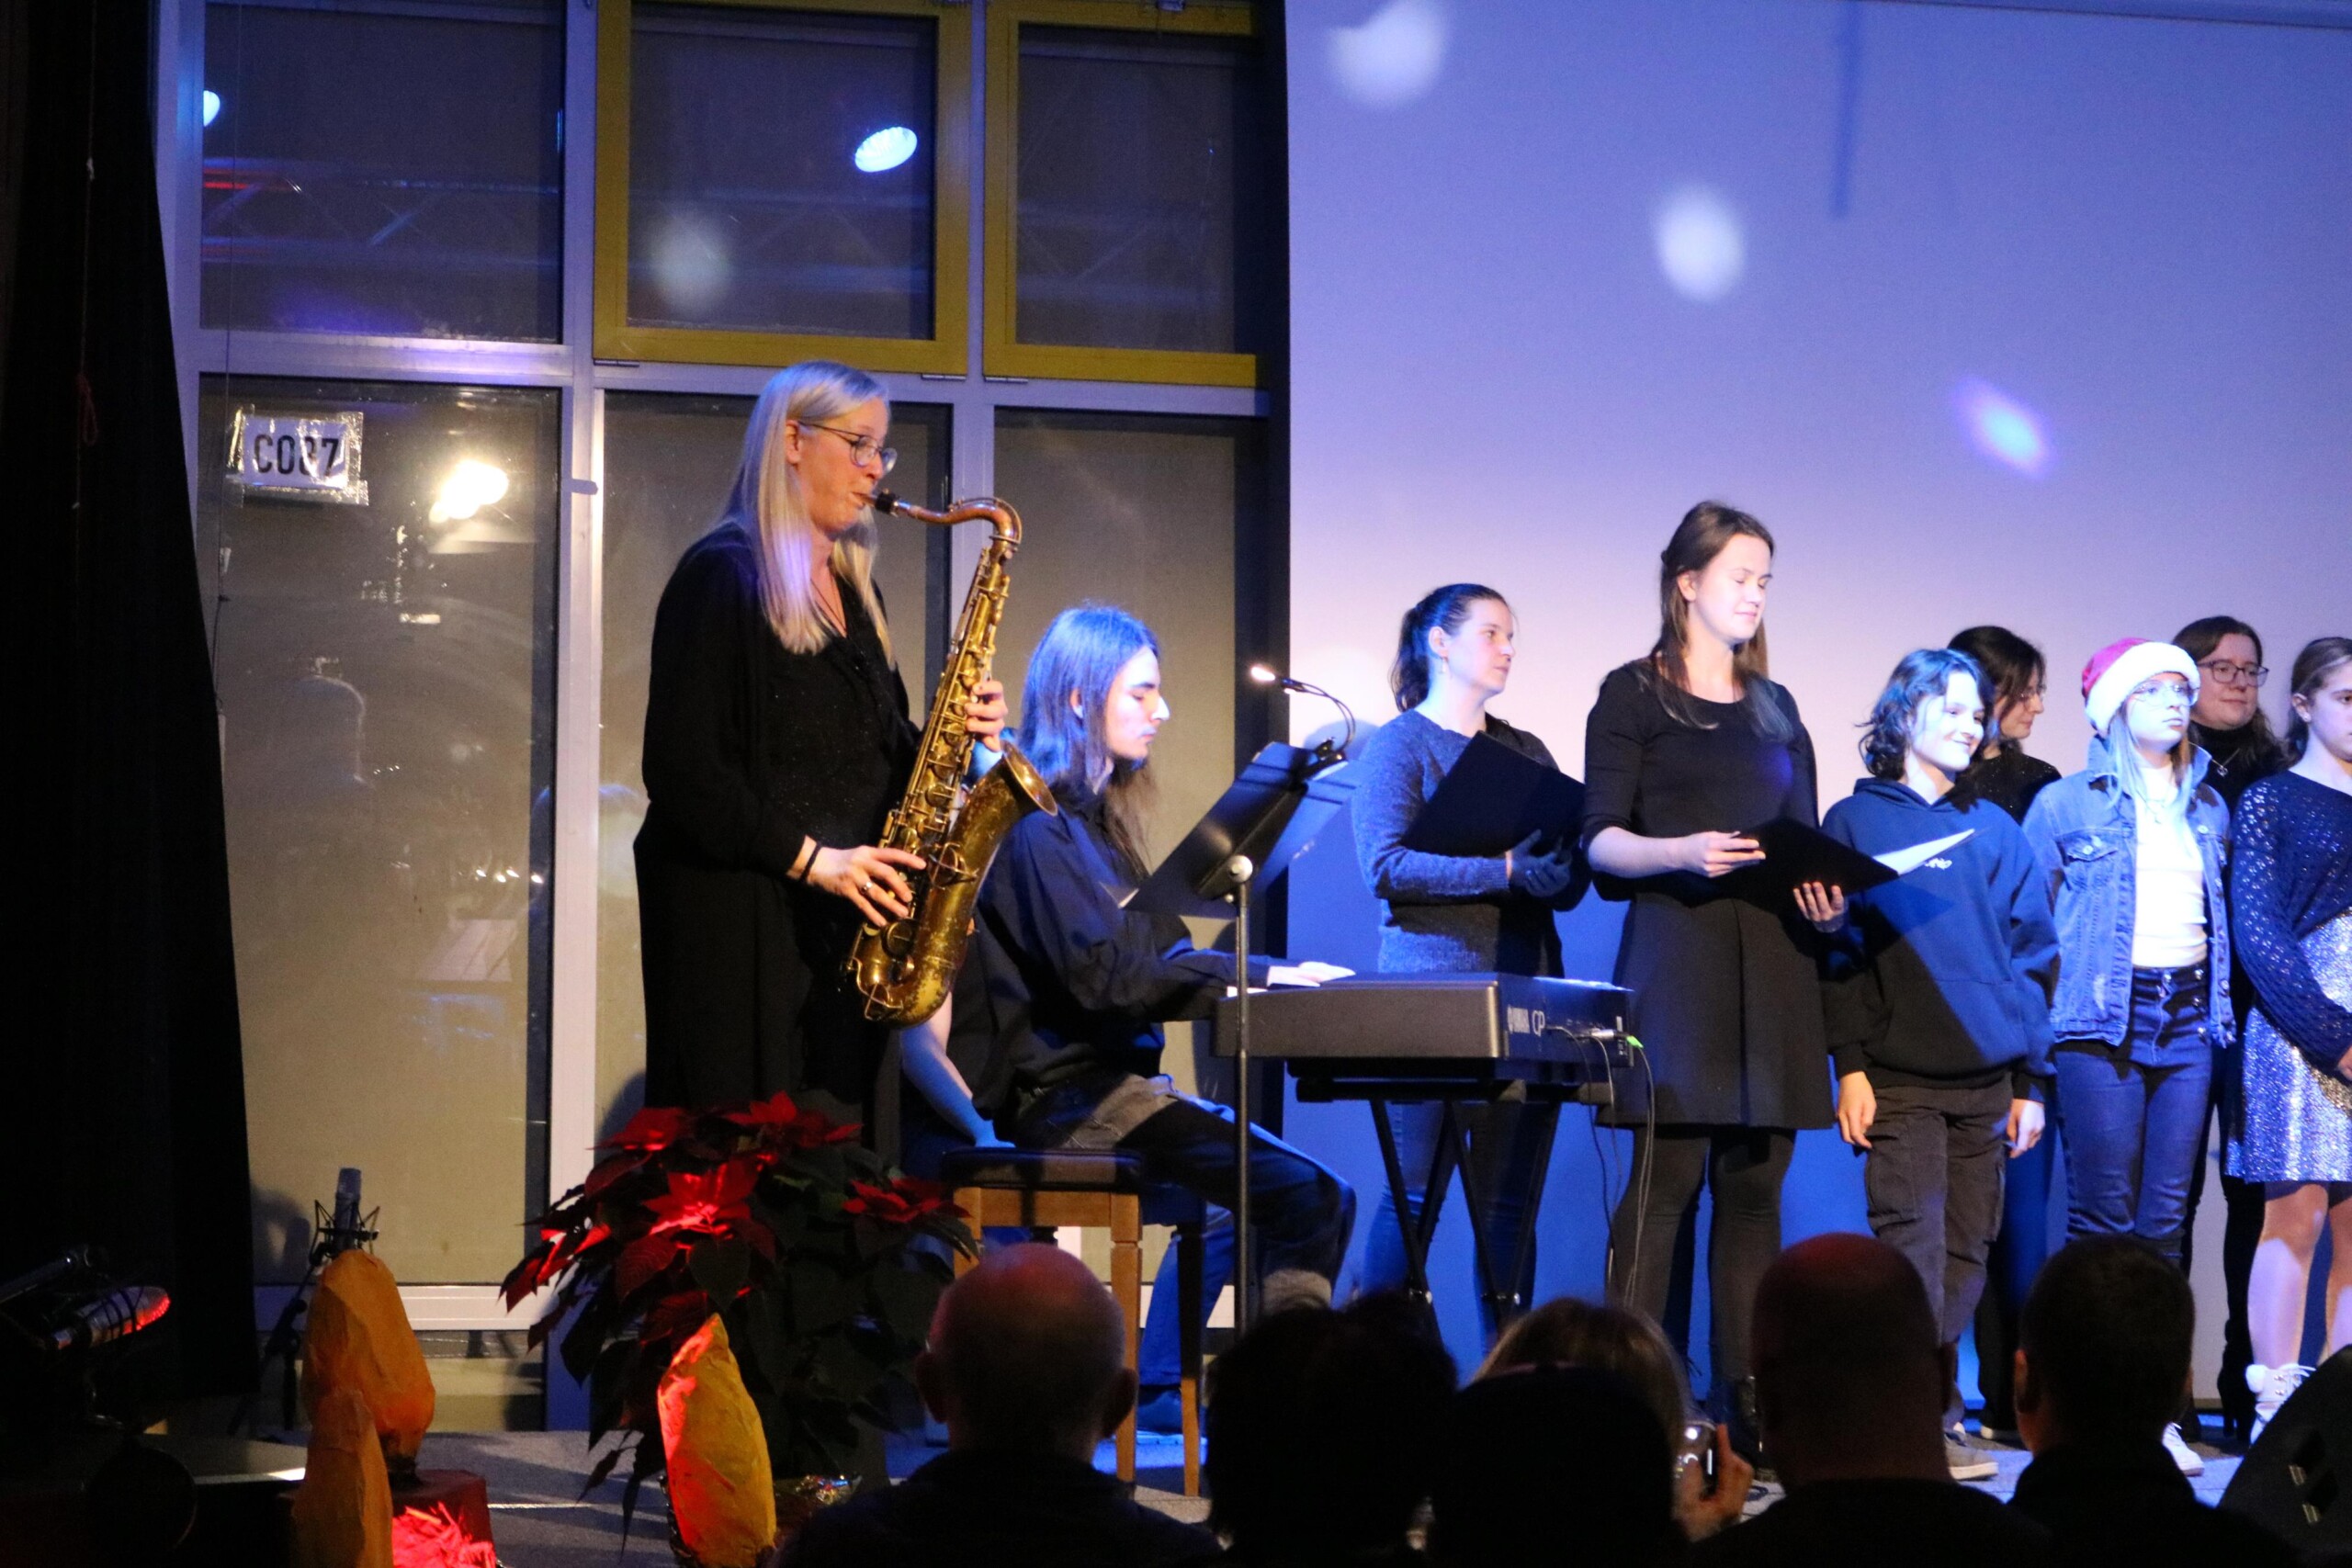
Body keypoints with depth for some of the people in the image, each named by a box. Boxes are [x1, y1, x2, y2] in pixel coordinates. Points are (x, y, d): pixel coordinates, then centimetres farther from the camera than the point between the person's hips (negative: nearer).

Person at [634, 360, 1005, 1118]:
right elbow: (682, 769, -13)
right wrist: (812, 859, -18)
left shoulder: (852, 588, 19)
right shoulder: (723, 575, -7)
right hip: (738, 924, -8)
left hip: (845, 925, 8)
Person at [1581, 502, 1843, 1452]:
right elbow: (1601, 839, -3)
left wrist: (1825, 892, -1)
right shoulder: (1634, 696, 4)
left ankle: (1745, 1403, 4)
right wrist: (1681, 852, -20)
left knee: (1755, 1180, 2)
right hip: (1675, 954, -5)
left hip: (1772, 960, 5)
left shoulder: (1775, 709, 20)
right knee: (1666, 1175, -11)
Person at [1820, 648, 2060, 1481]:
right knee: (1913, 1241, -11)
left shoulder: (1994, 831, 15)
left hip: (1986, 1081, 4)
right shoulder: (1857, 822, 6)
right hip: (1900, 1077, -4)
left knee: (1964, 1252, 3)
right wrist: (1850, 1065, -9)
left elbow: (2032, 956, 14)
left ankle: (1936, 1415, 9)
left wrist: (2031, 1080, 9)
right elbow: (1839, 951, 0)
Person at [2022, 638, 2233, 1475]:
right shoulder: (2067, 803, 3)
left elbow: (2226, 916, 20)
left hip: (2188, 1025, 4)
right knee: (2103, 1216, -6)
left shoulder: (2209, 810, 16)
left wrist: (2220, 1008, 11)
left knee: (2164, 1218, 3)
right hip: (2101, 1026, -4)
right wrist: (2035, 1022, -2)